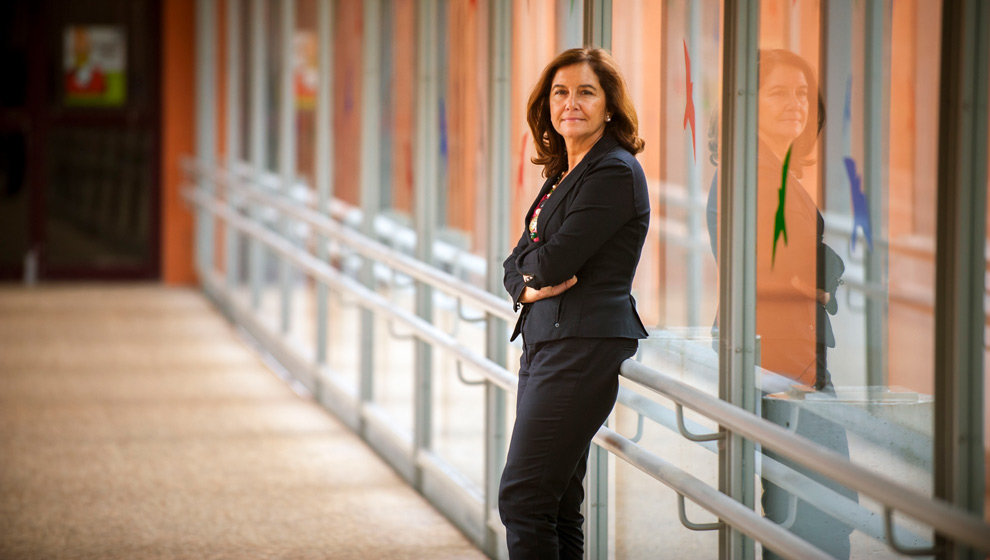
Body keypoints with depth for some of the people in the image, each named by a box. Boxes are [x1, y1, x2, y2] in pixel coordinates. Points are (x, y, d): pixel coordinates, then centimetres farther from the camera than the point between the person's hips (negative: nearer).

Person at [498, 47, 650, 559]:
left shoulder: (615, 173, -10)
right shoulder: (561, 175, 19)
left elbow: (553, 261, -17)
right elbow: (515, 267, 17)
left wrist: (534, 258, 7)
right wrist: (529, 285, -6)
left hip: (585, 346, -9)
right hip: (544, 340, 9)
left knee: (522, 498, -13)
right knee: (556, 505, 9)